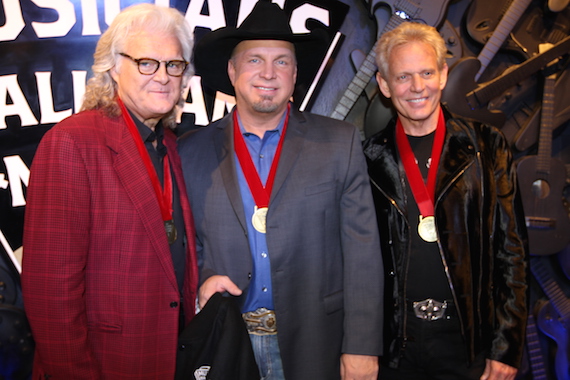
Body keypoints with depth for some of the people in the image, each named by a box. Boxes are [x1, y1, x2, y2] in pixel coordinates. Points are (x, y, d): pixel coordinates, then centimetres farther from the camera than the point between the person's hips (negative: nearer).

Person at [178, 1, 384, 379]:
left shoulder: (340, 143, -3)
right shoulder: (192, 151, 0)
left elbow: (362, 252, -5)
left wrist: (361, 348, -9)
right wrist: (199, 281, -12)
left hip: (315, 346, 0)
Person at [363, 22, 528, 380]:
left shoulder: (487, 146, -1)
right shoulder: (371, 158, 2)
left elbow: (511, 250, -1)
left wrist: (506, 346, -4)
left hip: (468, 339, 0)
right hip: (395, 344, 1)